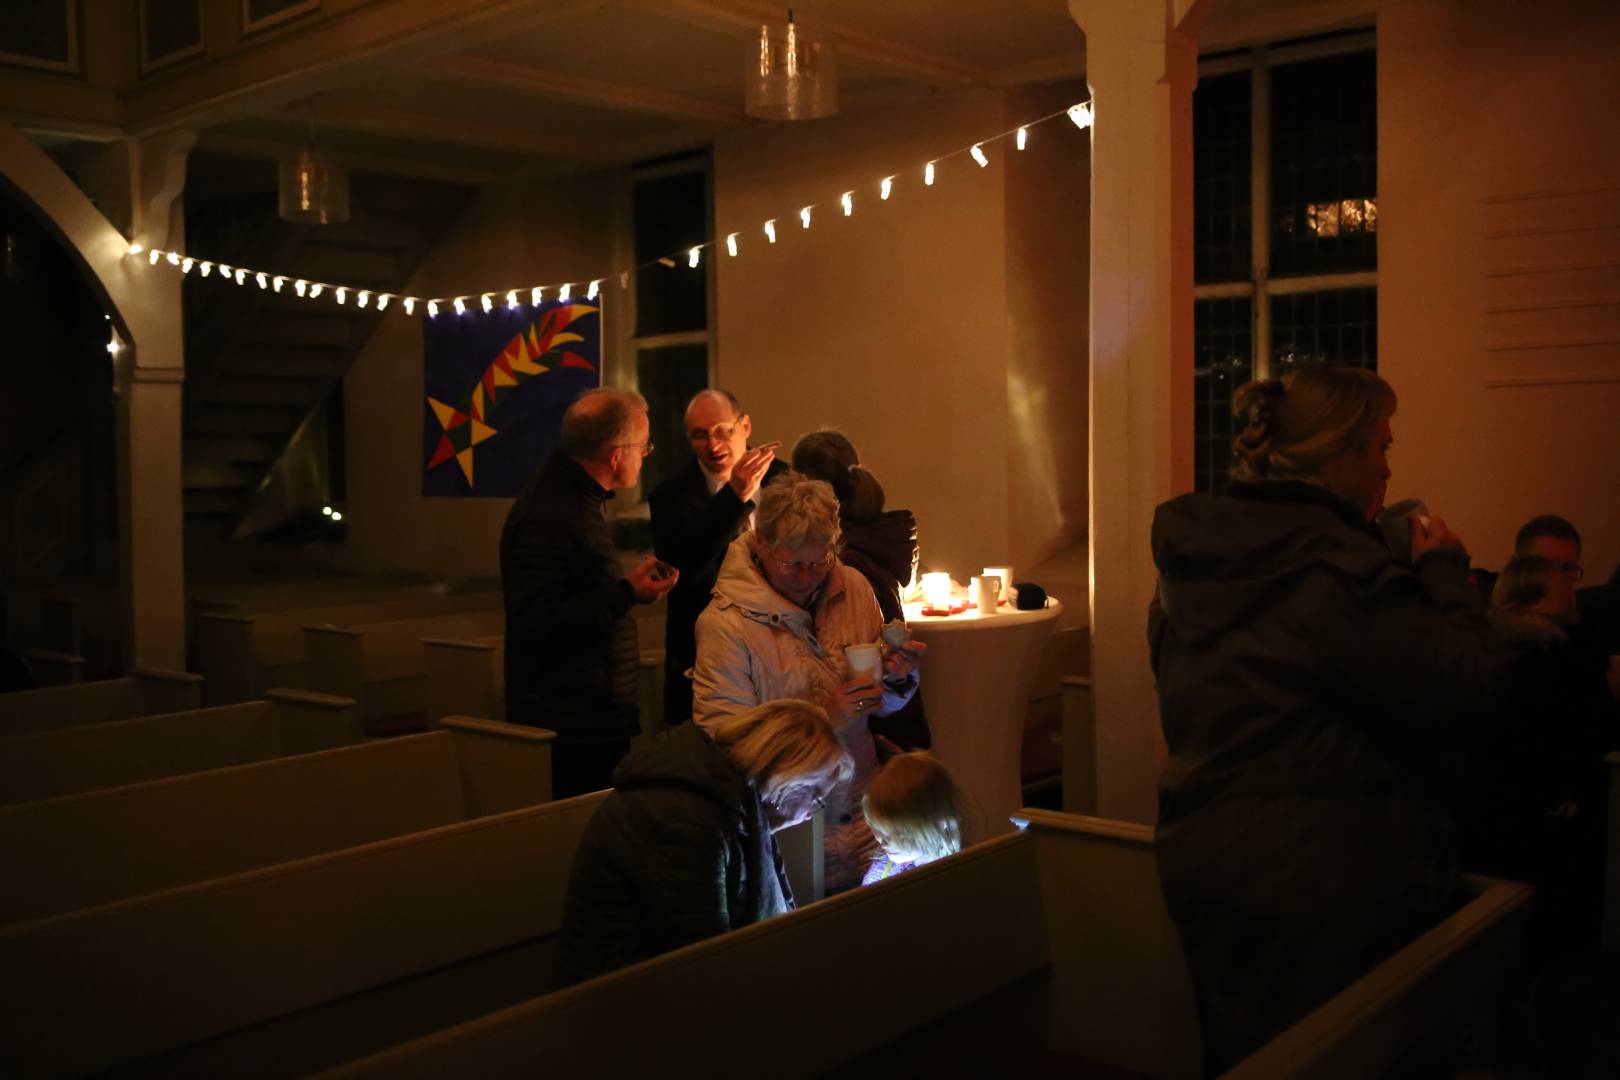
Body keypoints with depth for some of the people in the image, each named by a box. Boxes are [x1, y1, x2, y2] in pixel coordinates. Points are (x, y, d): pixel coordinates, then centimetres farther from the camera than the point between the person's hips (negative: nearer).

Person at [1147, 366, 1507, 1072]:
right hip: (1324, 888, -8)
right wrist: (1445, 570, -6)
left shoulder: (1188, 562, 6)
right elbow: (1464, 692, -22)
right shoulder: (1337, 564, -21)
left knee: (1238, 1056, 21)